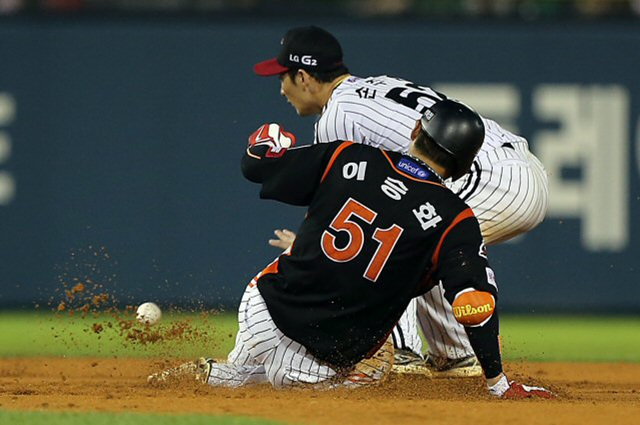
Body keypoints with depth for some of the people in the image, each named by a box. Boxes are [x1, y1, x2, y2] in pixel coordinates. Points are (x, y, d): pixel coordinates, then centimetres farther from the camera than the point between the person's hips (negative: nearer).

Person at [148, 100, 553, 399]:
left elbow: (256, 164, 6)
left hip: (262, 310, 4)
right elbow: (477, 304, -17)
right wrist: (499, 384, -9)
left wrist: (271, 138, 29)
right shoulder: (454, 220, -11)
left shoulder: (347, 159, -4)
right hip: (328, 363, -4)